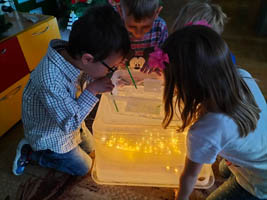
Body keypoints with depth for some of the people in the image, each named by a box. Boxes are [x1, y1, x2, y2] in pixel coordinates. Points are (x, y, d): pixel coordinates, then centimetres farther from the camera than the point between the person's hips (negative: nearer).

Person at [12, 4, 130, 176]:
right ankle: (30, 153, 18)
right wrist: (92, 90, -29)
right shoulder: (50, 82, -43)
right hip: (50, 135, -6)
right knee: (83, 168, 13)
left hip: (69, 120, 7)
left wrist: (108, 79, -18)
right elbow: (71, 123, -30)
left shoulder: (72, 54, -21)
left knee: (90, 148, 26)